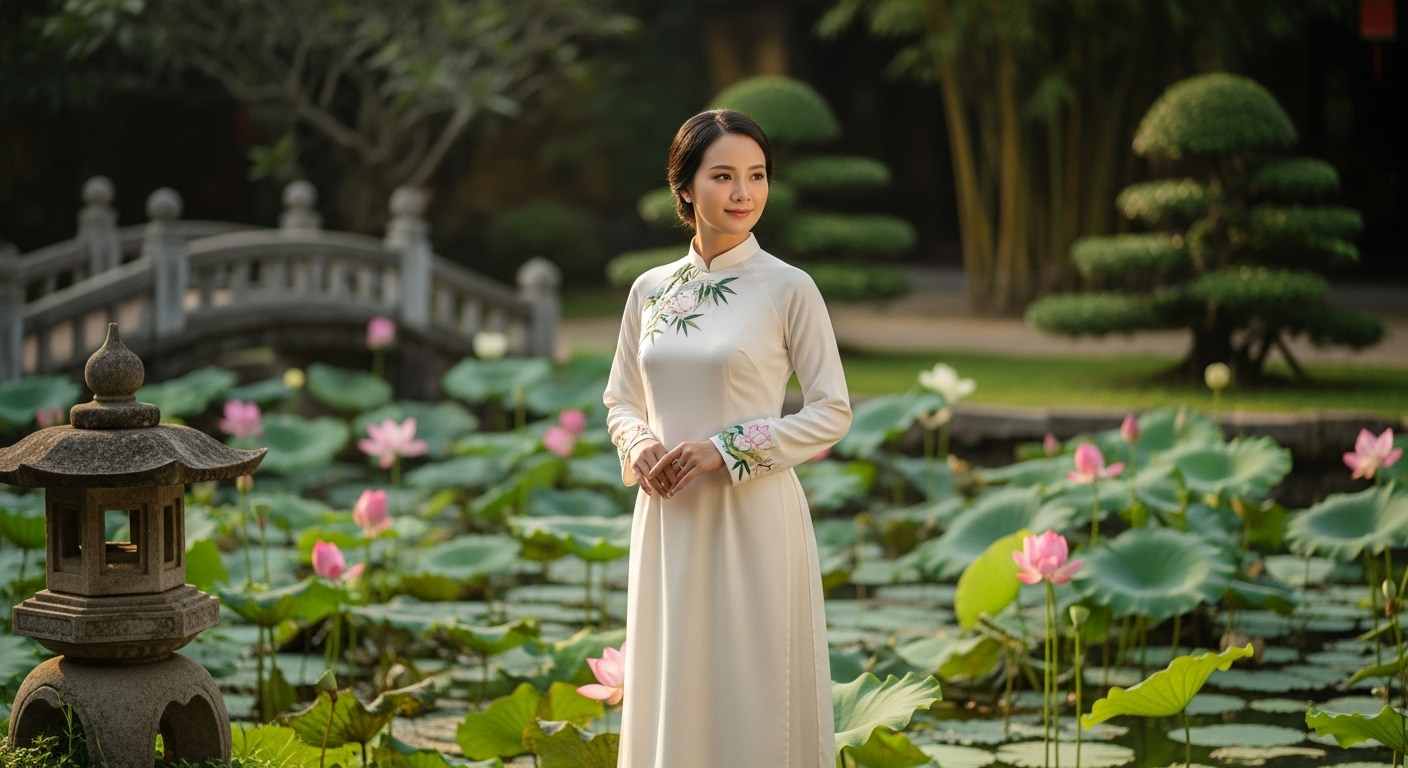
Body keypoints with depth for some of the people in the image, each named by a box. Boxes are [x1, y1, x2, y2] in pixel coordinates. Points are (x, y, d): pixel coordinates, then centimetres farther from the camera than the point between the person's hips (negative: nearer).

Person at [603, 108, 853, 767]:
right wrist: (639, 445, -6)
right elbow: (620, 401, 16)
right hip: (668, 518, 4)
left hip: (753, 517, -4)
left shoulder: (788, 288, -5)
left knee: (753, 694, 0)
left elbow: (832, 412, -4)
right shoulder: (650, 290, 8)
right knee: (669, 694, 8)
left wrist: (725, 449, -13)